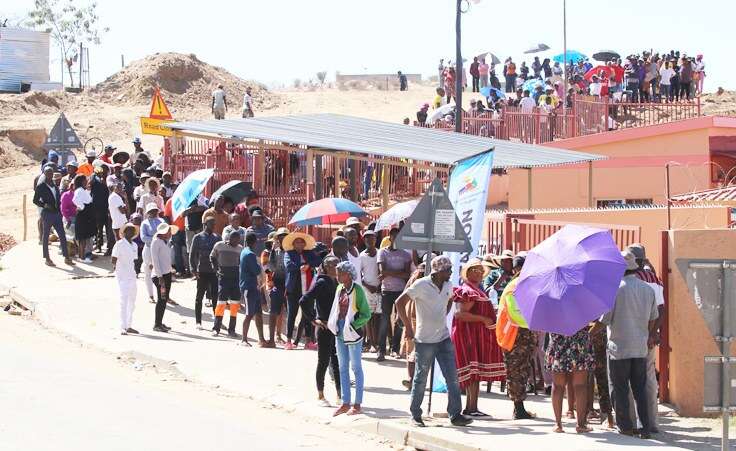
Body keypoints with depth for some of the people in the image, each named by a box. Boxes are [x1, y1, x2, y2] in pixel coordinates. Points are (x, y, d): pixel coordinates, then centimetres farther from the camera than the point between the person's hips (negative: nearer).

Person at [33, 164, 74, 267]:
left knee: (62, 236, 3)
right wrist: (44, 205, -19)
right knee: (45, 236, 2)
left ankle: (66, 257, 7)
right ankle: (47, 259, 9)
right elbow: (35, 200, -4)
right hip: (47, 214, -6)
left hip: (57, 213, 6)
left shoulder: (55, 186, 14)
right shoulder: (40, 187, -4)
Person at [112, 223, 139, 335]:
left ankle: (129, 326, 19)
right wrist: (114, 266, -24)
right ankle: (123, 327, -11)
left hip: (132, 276, 8)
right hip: (122, 276, -7)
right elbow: (114, 258, -11)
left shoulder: (134, 245, 13)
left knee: (132, 301, 10)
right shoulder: (119, 244, -7)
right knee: (124, 301, -11)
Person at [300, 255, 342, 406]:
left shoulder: (335, 283, 9)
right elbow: (304, 301, -21)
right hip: (324, 327, -7)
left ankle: (340, 395, 15)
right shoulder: (322, 283, -14)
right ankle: (320, 396, 12)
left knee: (337, 361, 9)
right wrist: (313, 320, -16)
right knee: (324, 361, 2)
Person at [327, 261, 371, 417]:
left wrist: (353, 325, -20)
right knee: (343, 368, 11)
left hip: (353, 332, -7)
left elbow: (366, 314, -12)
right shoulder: (339, 289, 7)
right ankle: (345, 403, 19)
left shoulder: (357, 290, -13)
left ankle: (357, 404, 8)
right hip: (340, 332, 7)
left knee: (356, 368, 2)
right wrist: (332, 323, 7)